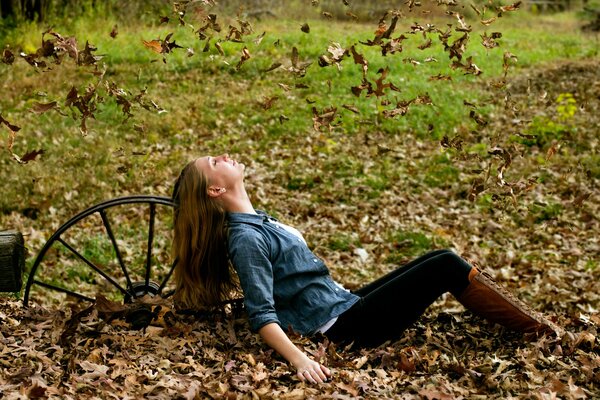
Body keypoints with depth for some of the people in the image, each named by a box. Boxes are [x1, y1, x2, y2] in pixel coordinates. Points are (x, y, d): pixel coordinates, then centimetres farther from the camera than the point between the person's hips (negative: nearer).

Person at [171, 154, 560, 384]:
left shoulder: (256, 221, 12)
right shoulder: (245, 239, -18)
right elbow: (262, 315, -24)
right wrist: (299, 359, -35)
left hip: (346, 304, 10)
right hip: (345, 325, -10)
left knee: (441, 258, 6)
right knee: (447, 267, -11)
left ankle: (526, 315, 12)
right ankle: (537, 329, 1)